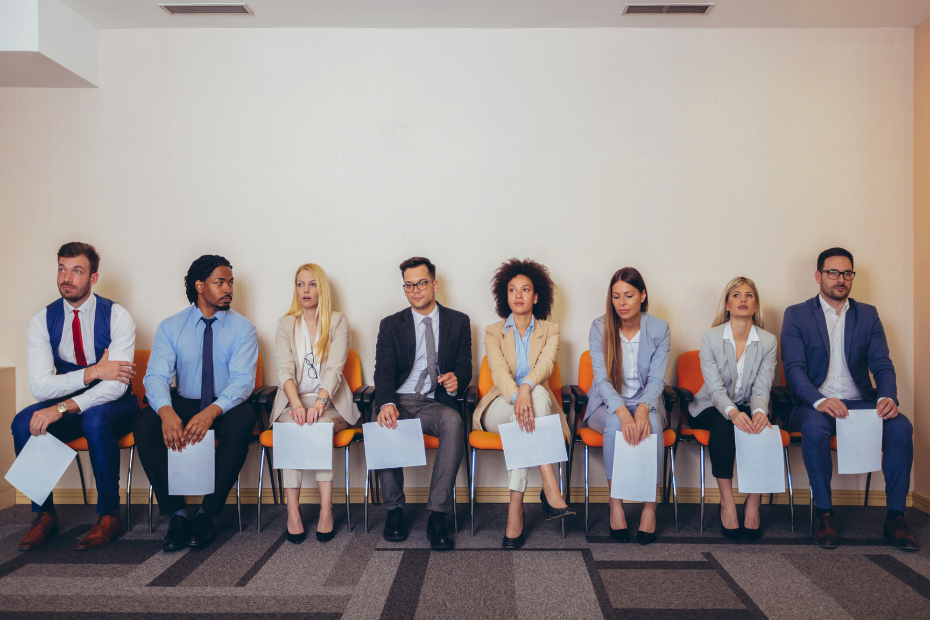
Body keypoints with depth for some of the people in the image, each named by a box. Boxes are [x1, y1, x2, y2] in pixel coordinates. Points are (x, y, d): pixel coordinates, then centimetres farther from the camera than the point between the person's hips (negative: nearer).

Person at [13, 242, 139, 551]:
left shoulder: (117, 316, -12)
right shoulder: (42, 321, -2)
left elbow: (116, 385, -22)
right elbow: (39, 386, -12)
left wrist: (63, 408, -33)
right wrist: (92, 372, -25)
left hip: (113, 407, -4)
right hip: (67, 406, 4)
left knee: (95, 419, -35)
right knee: (24, 423, -24)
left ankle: (109, 515, -18)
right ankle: (44, 514, -6)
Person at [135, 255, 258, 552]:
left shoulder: (242, 328, -3)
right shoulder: (170, 327, 2)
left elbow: (243, 380, -15)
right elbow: (156, 376, -10)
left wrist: (212, 412, -35)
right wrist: (167, 412, -33)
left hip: (225, 408, -1)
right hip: (183, 403, 2)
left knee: (242, 420, -34)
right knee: (145, 424, -27)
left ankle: (208, 514, -20)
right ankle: (176, 514, -15)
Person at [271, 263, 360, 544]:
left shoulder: (338, 322, 5)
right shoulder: (285, 324, 10)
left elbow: (335, 368, -9)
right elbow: (285, 369, -6)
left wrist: (320, 402, -29)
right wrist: (297, 404, -26)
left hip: (330, 402, -1)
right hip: (293, 401, 1)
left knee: (319, 425, -32)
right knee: (293, 425, -31)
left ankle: (326, 509, -30)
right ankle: (292, 510, -32)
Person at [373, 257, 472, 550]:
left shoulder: (458, 322, 13)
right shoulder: (391, 325, 11)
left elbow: (465, 368, 9)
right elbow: (383, 371, -1)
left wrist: (456, 379, -17)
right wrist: (386, 403, -23)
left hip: (436, 404, 0)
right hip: (400, 402, 1)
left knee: (453, 421, -35)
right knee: (384, 426, -33)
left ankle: (438, 515, -31)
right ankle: (394, 510, -14)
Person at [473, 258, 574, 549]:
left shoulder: (549, 330, 9)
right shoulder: (494, 332, 7)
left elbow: (546, 364, -13)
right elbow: (499, 370, -13)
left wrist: (525, 387, -37)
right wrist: (517, 397, -36)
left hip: (538, 404, 1)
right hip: (499, 409, -1)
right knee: (536, 396, -35)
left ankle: (515, 509, -37)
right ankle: (550, 489, -41)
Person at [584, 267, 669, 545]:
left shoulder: (659, 329, -4)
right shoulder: (599, 328, -7)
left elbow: (656, 379, -8)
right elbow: (602, 379, -13)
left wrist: (643, 409, -30)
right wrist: (622, 412, -31)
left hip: (645, 403, 1)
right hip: (607, 404, 0)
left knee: (652, 424, -33)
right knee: (615, 424, -34)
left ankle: (650, 505, -20)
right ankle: (615, 503, -22)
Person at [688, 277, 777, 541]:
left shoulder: (768, 341, -1)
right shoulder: (710, 338, -7)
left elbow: (761, 388, -10)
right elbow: (715, 389, -16)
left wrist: (759, 412, -33)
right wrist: (733, 412, -37)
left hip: (749, 409, 2)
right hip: (713, 408, -2)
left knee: (762, 427, -31)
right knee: (722, 424, -34)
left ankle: (753, 504, -19)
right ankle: (727, 502, -26)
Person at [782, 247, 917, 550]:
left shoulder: (868, 314, 13)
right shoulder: (796, 315, 2)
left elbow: (882, 364, 5)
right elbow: (794, 368, -8)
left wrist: (888, 396, -18)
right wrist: (819, 401, -27)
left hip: (860, 401, 3)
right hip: (815, 403, -3)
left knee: (901, 426, -25)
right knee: (815, 426, -36)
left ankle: (895, 517, -13)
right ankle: (824, 514, -21)